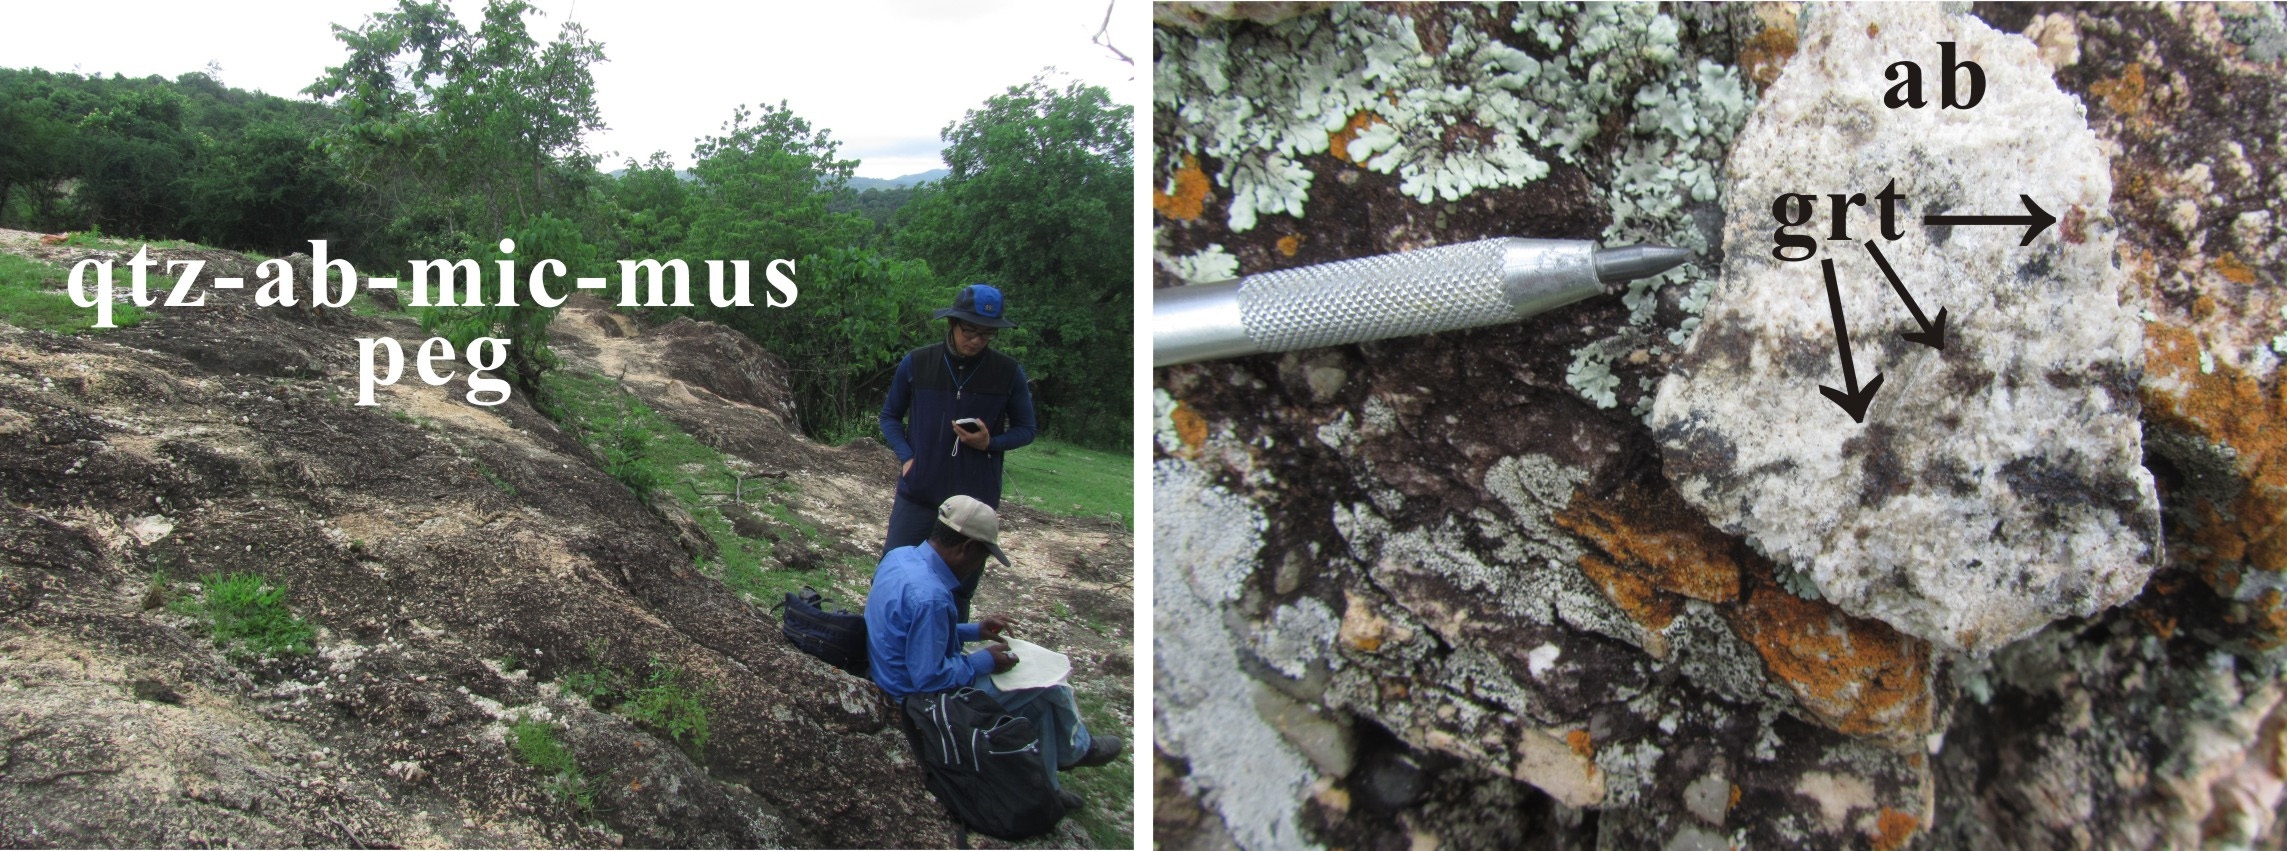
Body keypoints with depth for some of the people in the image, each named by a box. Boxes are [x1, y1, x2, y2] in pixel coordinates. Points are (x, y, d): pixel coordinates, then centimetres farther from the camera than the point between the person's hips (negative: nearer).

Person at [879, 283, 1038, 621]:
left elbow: (1026, 428, 7)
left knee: (961, 585, 8)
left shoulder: (1008, 373, -3)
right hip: (918, 491, 0)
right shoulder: (916, 363, -2)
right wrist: (906, 456, -6)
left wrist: (990, 443, -12)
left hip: (976, 498, 0)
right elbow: (890, 416, 11)